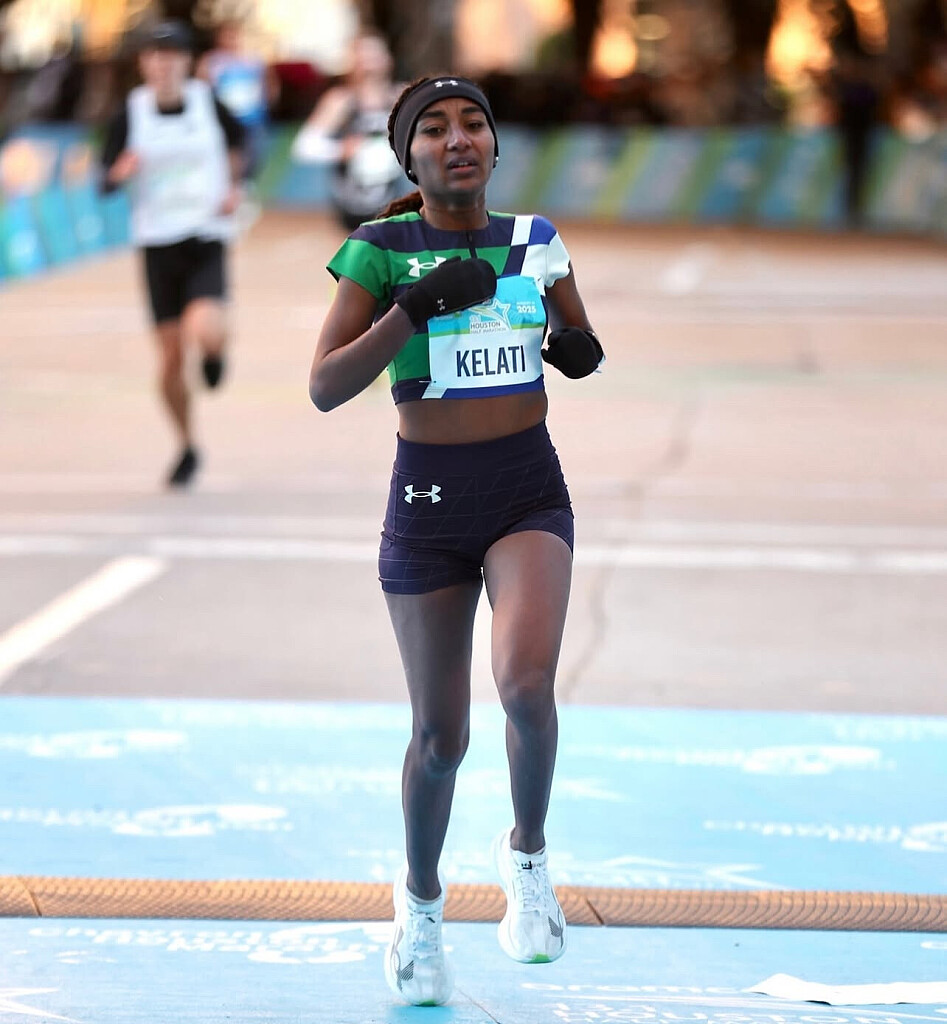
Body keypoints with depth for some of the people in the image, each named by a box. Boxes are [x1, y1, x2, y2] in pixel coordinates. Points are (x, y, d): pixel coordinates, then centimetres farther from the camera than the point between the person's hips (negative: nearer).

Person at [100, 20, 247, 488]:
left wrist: (234, 187, 6)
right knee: (170, 358, 2)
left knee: (206, 332, -26)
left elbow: (237, 138, 19)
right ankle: (187, 448, 24)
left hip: (207, 242, -1)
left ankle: (215, 350, 14)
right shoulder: (130, 113, -4)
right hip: (157, 243, 1)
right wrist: (121, 171, -24)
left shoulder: (207, 102, -3)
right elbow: (106, 181, -2)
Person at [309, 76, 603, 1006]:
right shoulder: (382, 249, -6)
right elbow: (326, 387, -13)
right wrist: (417, 304, -22)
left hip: (529, 490, 1)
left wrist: (577, 348, -6)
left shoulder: (532, 240, 4)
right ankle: (420, 901, 34)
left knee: (527, 681, -26)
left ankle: (526, 853, 1)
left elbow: (581, 353, 18)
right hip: (429, 498, -1)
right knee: (440, 734, 7)